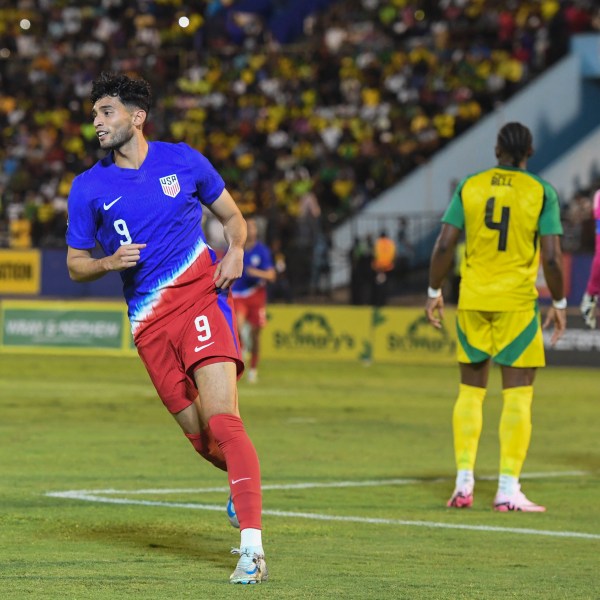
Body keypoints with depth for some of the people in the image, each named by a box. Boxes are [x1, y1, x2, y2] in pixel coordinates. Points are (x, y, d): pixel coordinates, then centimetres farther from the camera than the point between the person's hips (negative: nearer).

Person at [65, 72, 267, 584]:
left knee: (221, 419, -20)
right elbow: (76, 265, 12)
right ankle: (244, 477, 40)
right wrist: (110, 263, -9)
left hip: (201, 296, -3)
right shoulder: (88, 188, 6)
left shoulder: (183, 161, 4)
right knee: (200, 436, 4)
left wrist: (235, 249, -4)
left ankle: (252, 549, -25)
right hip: (149, 322, 3)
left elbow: (232, 216, 17)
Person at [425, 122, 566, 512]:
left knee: (471, 390, 13)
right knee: (517, 395, 1)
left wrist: (434, 292, 10)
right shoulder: (541, 192, -4)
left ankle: (464, 483, 10)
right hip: (517, 302, -3)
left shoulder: (470, 187, 3)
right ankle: (508, 490, -3)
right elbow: (552, 257, -9)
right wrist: (560, 304, 3)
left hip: (472, 301, 3)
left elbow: (444, 246, -1)